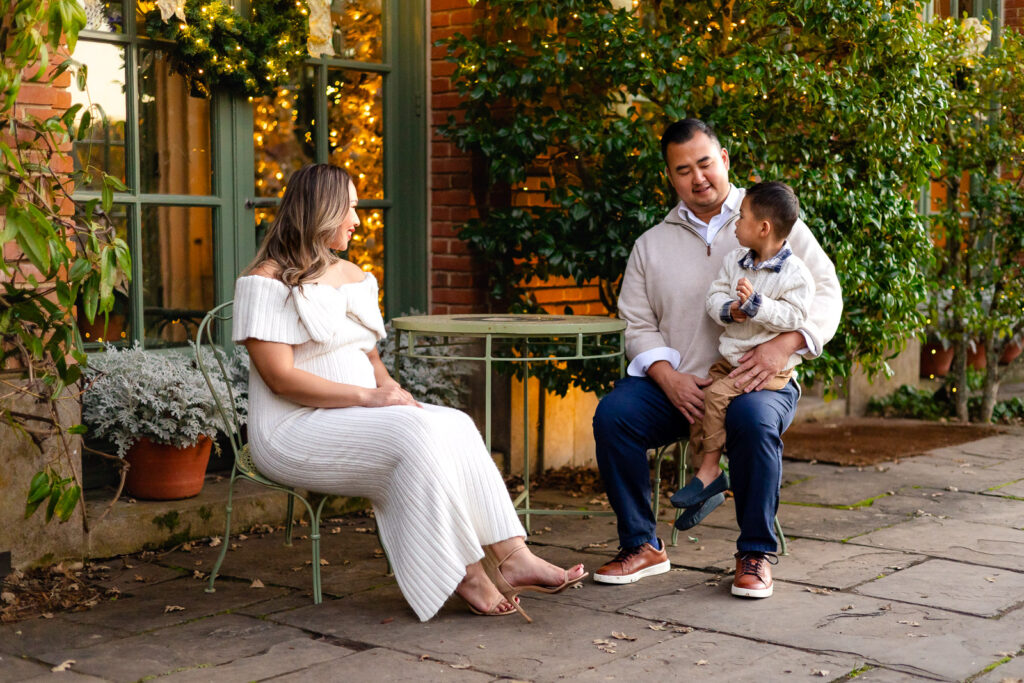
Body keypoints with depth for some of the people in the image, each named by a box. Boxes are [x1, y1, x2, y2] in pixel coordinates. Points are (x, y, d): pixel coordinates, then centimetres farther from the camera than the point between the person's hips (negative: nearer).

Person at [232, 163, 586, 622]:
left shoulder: (353, 276, 19)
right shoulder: (268, 282, -7)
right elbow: (281, 378, -16)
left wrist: (389, 386, -2)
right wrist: (368, 397, -21)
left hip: (359, 419, 8)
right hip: (296, 431, -7)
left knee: (455, 425, -19)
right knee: (416, 433, -31)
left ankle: (511, 558, -28)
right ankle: (465, 574, -27)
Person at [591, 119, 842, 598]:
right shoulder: (651, 244, 14)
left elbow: (826, 293, 1)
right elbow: (638, 324, 8)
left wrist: (785, 343, -18)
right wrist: (668, 376, -12)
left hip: (759, 379, -3)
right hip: (677, 382, 3)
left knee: (753, 417, -37)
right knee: (612, 414, -23)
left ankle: (755, 554, -19)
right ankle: (642, 546, -8)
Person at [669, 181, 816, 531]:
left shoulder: (794, 273, -14)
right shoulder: (734, 260, 7)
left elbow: (794, 317, -20)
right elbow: (713, 295, 5)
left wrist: (755, 304, -27)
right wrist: (728, 310, -15)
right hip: (730, 356, 8)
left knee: (716, 395, -24)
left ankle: (709, 472, -11)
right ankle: (708, 481, 6)